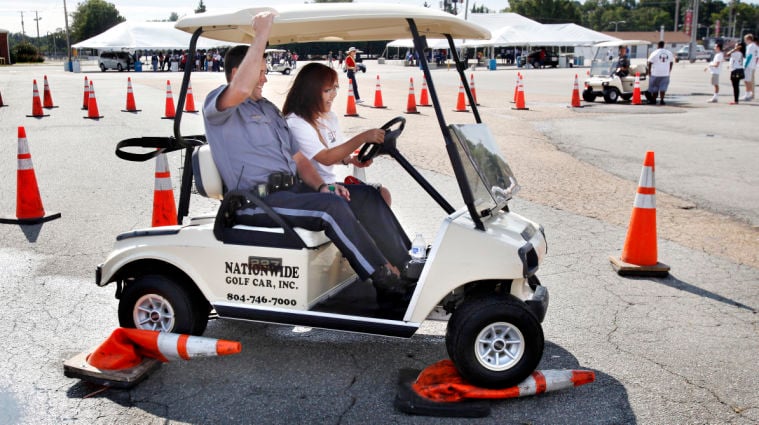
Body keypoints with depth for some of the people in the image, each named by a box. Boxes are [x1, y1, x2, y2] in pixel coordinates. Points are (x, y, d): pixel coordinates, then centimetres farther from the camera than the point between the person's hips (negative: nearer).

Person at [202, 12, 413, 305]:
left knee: (366, 196, -7)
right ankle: (386, 280, -21)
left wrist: (321, 186, 1)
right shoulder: (217, 106, -2)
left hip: (290, 189, 8)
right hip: (257, 201, -8)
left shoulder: (269, 109, 24)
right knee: (331, 206, -30)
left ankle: (406, 268, -9)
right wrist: (261, 34, -21)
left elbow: (298, 158, 20)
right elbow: (241, 89, -28)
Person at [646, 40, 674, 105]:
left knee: (654, 88, 7)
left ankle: (654, 100, 12)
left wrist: (649, 71, 2)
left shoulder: (655, 53, -6)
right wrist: (669, 71, 21)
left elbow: (650, 63, -7)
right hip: (665, 74, 3)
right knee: (663, 87, 4)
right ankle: (661, 100, -4)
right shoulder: (669, 53, 9)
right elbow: (671, 63, 14)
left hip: (655, 74, -3)